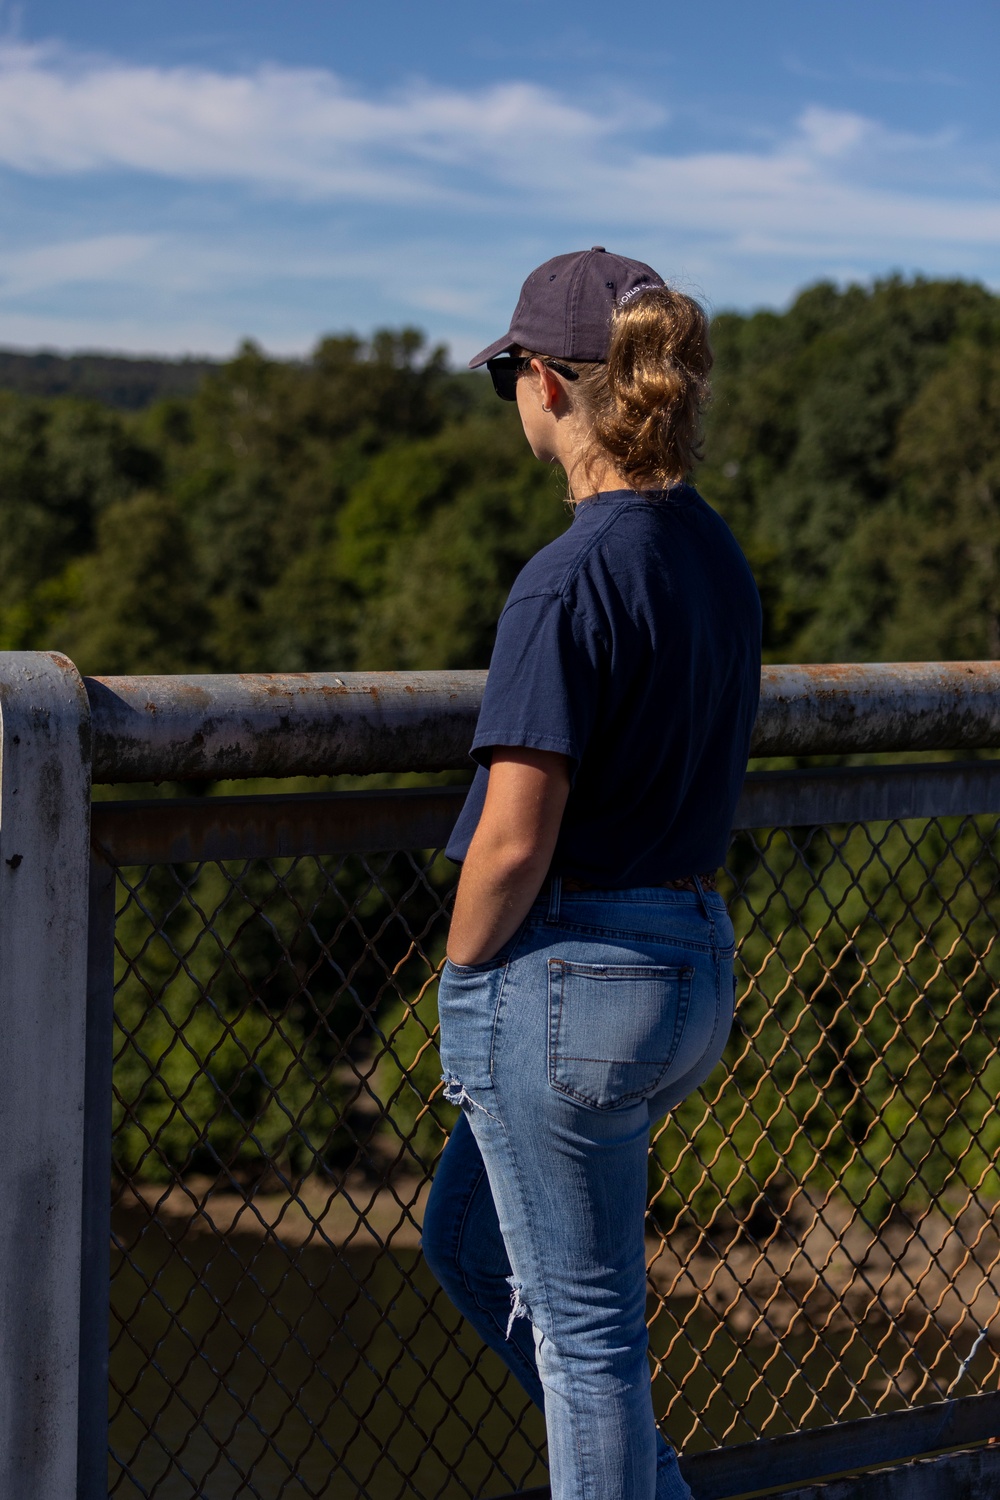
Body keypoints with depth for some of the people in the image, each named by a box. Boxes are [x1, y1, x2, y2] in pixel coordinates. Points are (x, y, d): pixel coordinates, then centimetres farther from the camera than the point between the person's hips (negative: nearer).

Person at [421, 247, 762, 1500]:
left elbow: (516, 841, -22)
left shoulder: (573, 577, -20)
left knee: (584, 1321, 7)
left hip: (570, 973, -9)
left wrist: (463, 973, -3)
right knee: (465, 1242, 26)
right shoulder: (717, 556, 6)